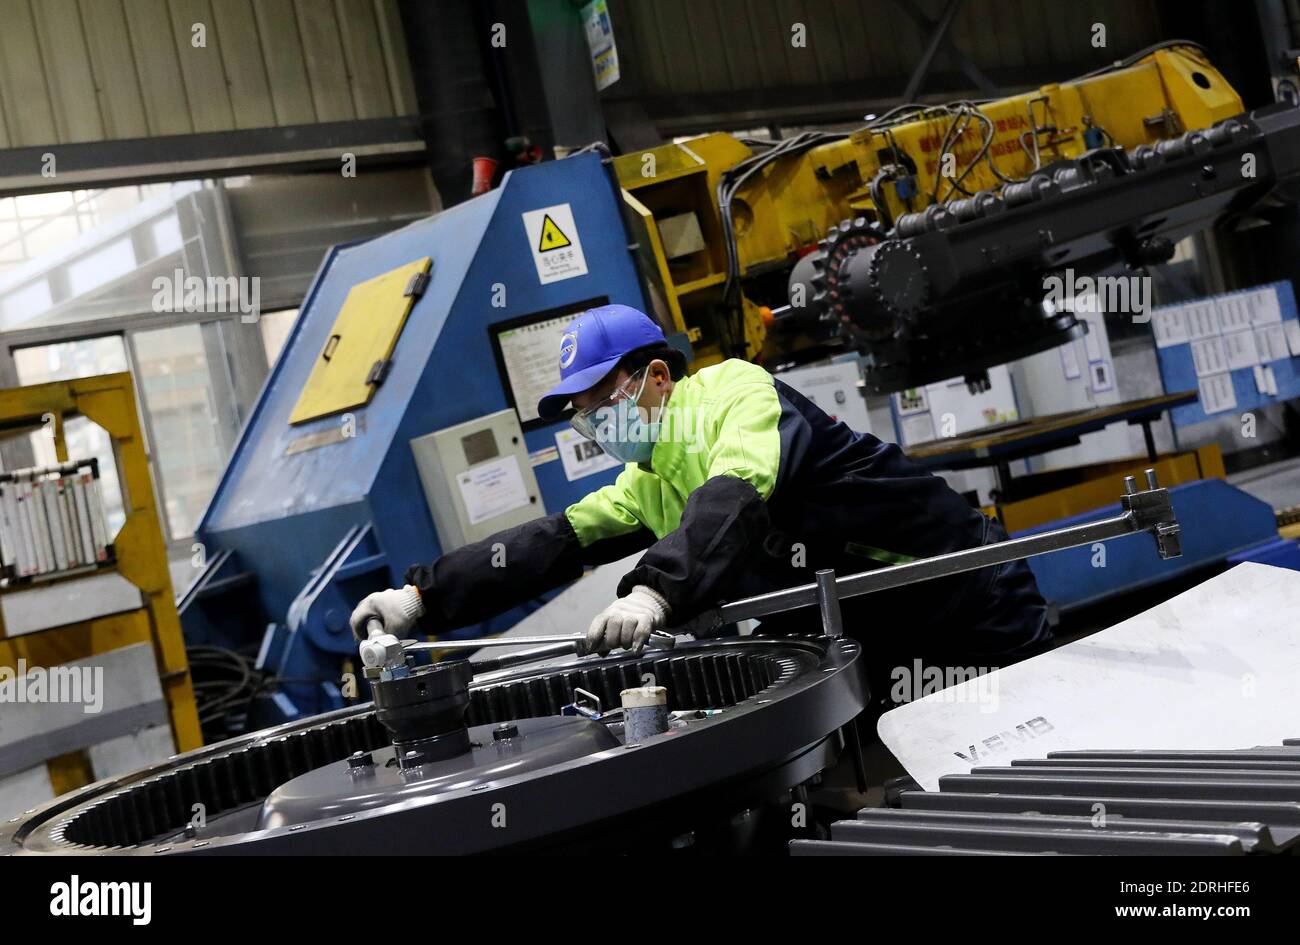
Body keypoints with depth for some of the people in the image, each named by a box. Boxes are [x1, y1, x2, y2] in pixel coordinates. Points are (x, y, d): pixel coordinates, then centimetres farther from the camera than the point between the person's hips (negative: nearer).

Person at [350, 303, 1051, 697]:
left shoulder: (737, 390, -14)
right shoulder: (650, 486, 11)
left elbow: (735, 499, -33)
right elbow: (549, 546, 5)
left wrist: (655, 590, -48)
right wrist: (421, 598, -4)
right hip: (871, 653, 8)